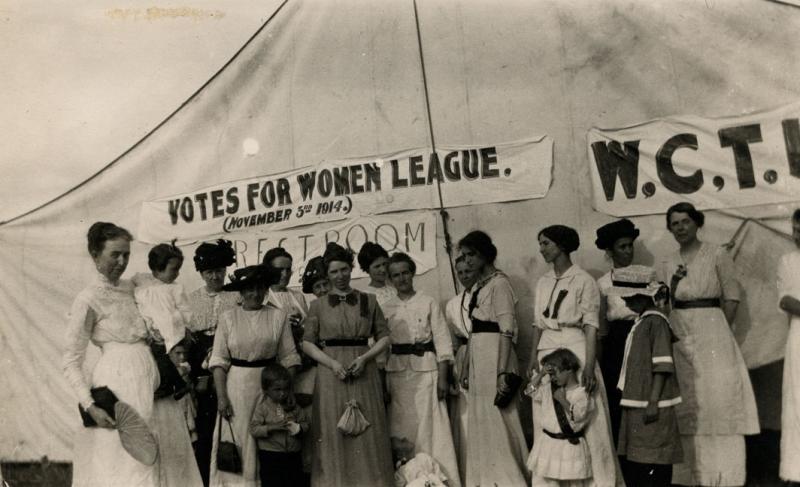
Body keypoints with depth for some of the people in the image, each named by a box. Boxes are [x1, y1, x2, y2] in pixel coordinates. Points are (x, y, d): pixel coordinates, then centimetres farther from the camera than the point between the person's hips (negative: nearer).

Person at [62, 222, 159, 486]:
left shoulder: (130, 287, 9)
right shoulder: (88, 300, -10)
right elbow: (71, 363, -9)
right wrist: (90, 405, -18)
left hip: (146, 374, 7)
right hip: (117, 379, -7)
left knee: (145, 459, 12)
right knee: (120, 465, 0)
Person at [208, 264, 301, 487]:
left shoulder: (278, 316, 0)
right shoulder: (228, 317, -2)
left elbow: (288, 358, 1)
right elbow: (219, 360, -3)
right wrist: (221, 396, -9)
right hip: (237, 386, 0)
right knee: (237, 441, 5)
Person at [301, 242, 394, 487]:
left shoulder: (368, 301, 7)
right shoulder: (318, 305, 6)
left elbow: (384, 337, 7)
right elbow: (307, 342, 3)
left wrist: (364, 358, -9)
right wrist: (332, 363, -11)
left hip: (364, 372, 0)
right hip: (330, 373, 0)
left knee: (367, 434, 2)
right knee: (333, 435, 2)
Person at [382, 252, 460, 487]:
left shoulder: (428, 303, 3)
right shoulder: (385, 308, 9)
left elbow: (442, 341, -1)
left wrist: (442, 377, -8)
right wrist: (381, 382, 1)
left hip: (425, 370, -2)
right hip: (396, 372, 2)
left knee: (431, 426, -5)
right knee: (401, 427, 3)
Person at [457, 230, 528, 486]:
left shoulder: (499, 283, -10)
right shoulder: (477, 286, 14)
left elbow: (507, 331, -16)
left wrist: (502, 372, -22)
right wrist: (465, 368, 17)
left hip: (494, 353, -9)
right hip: (477, 355, 9)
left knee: (497, 417, -2)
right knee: (481, 419, 13)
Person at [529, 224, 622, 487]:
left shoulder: (583, 280, -5)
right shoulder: (543, 282, 13)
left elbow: (591, 326, -9)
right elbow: (538, 323, 13)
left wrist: (589, 366, -16)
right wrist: (533, 357, 2)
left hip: (575, 350, -5)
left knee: (585, 422, -2)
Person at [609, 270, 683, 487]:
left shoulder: (656, 322, -12)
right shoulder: (640, 322, 15)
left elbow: (662, 366, -18)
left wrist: (653, 402, -21)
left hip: (651, 407, -9)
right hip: (636, 406, 9)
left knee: (651, 463, -4)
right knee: (629, 461, 14)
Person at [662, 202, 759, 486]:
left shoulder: (717, 255, -1)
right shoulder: (668, 265, 11)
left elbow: (732, 297, -2)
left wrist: (719, 331, -3)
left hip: (711, 334, -4)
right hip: (679, 337, 4)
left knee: (719, 399, -4)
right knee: (687, 405, 6)